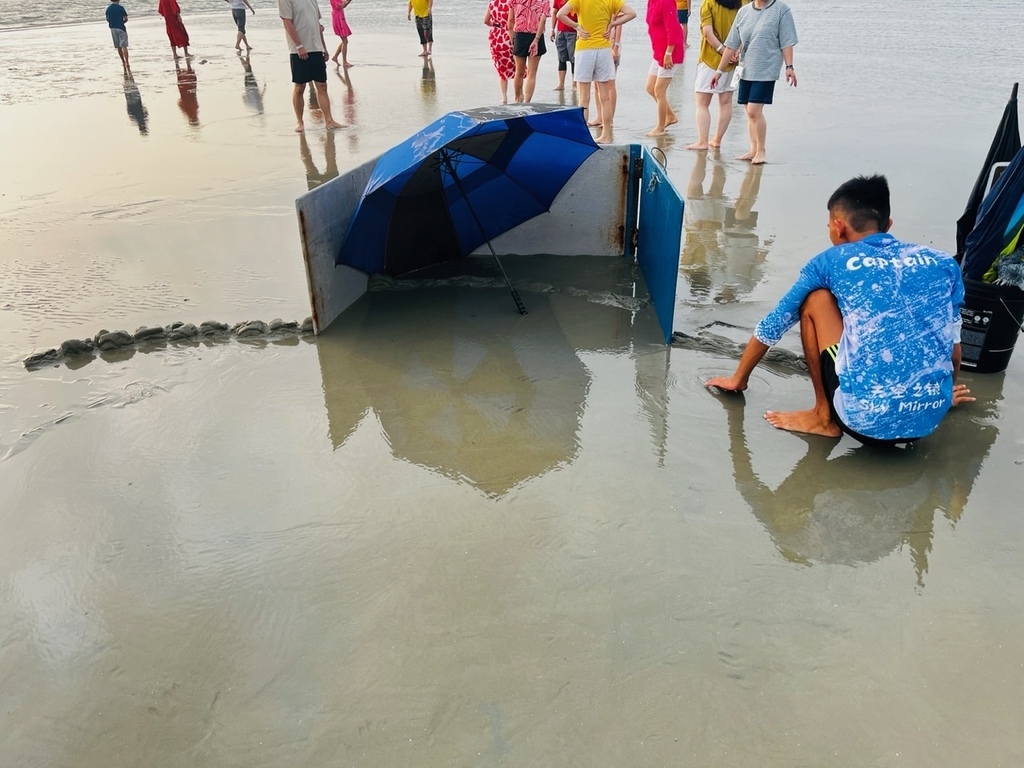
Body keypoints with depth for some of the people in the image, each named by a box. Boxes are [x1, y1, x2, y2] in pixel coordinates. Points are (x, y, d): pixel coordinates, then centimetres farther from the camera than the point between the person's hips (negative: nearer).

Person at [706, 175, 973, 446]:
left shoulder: (831, 261, 5)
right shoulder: (943, 263, 12)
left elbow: (771, 326, 14)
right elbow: (951, 341, 20)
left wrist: (738, 379, 30)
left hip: (863, 419, -5)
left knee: (815, 299, 12)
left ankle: (824, 417, 15)